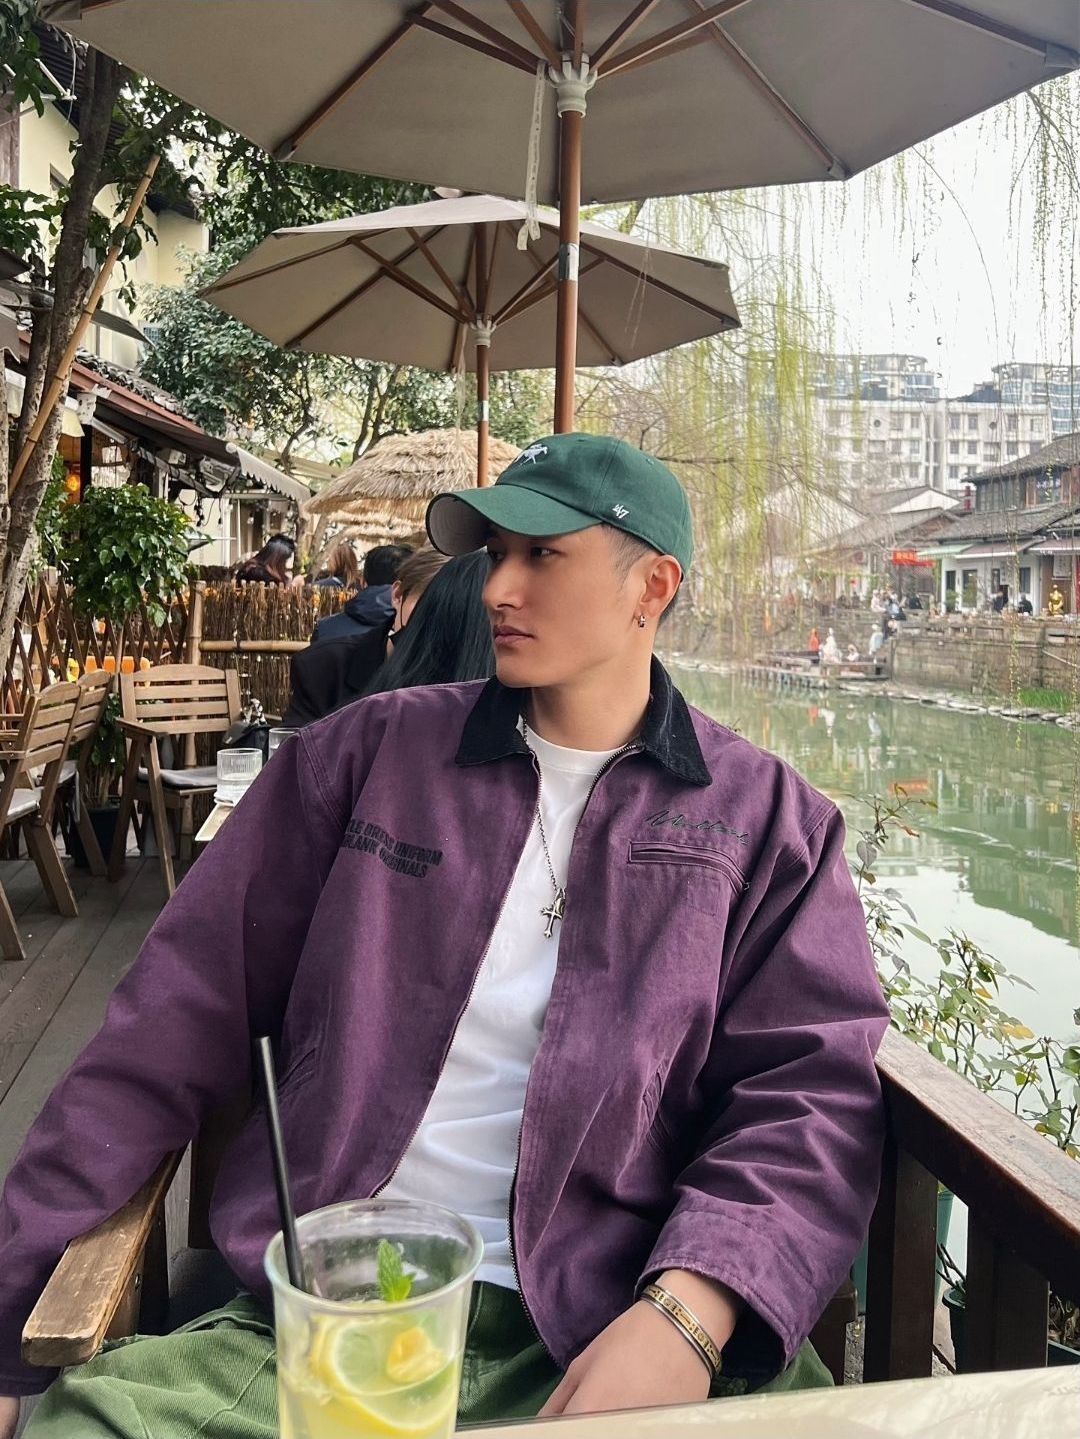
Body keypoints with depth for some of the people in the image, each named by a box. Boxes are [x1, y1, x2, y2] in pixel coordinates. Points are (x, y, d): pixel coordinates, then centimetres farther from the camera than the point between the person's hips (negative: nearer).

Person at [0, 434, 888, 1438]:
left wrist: (689, 1313, -21)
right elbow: (177, 1024, 6)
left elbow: (813, 1091, -3)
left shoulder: (768, 820, 4)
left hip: (606, 1340, 0)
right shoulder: (366, 751, 7)